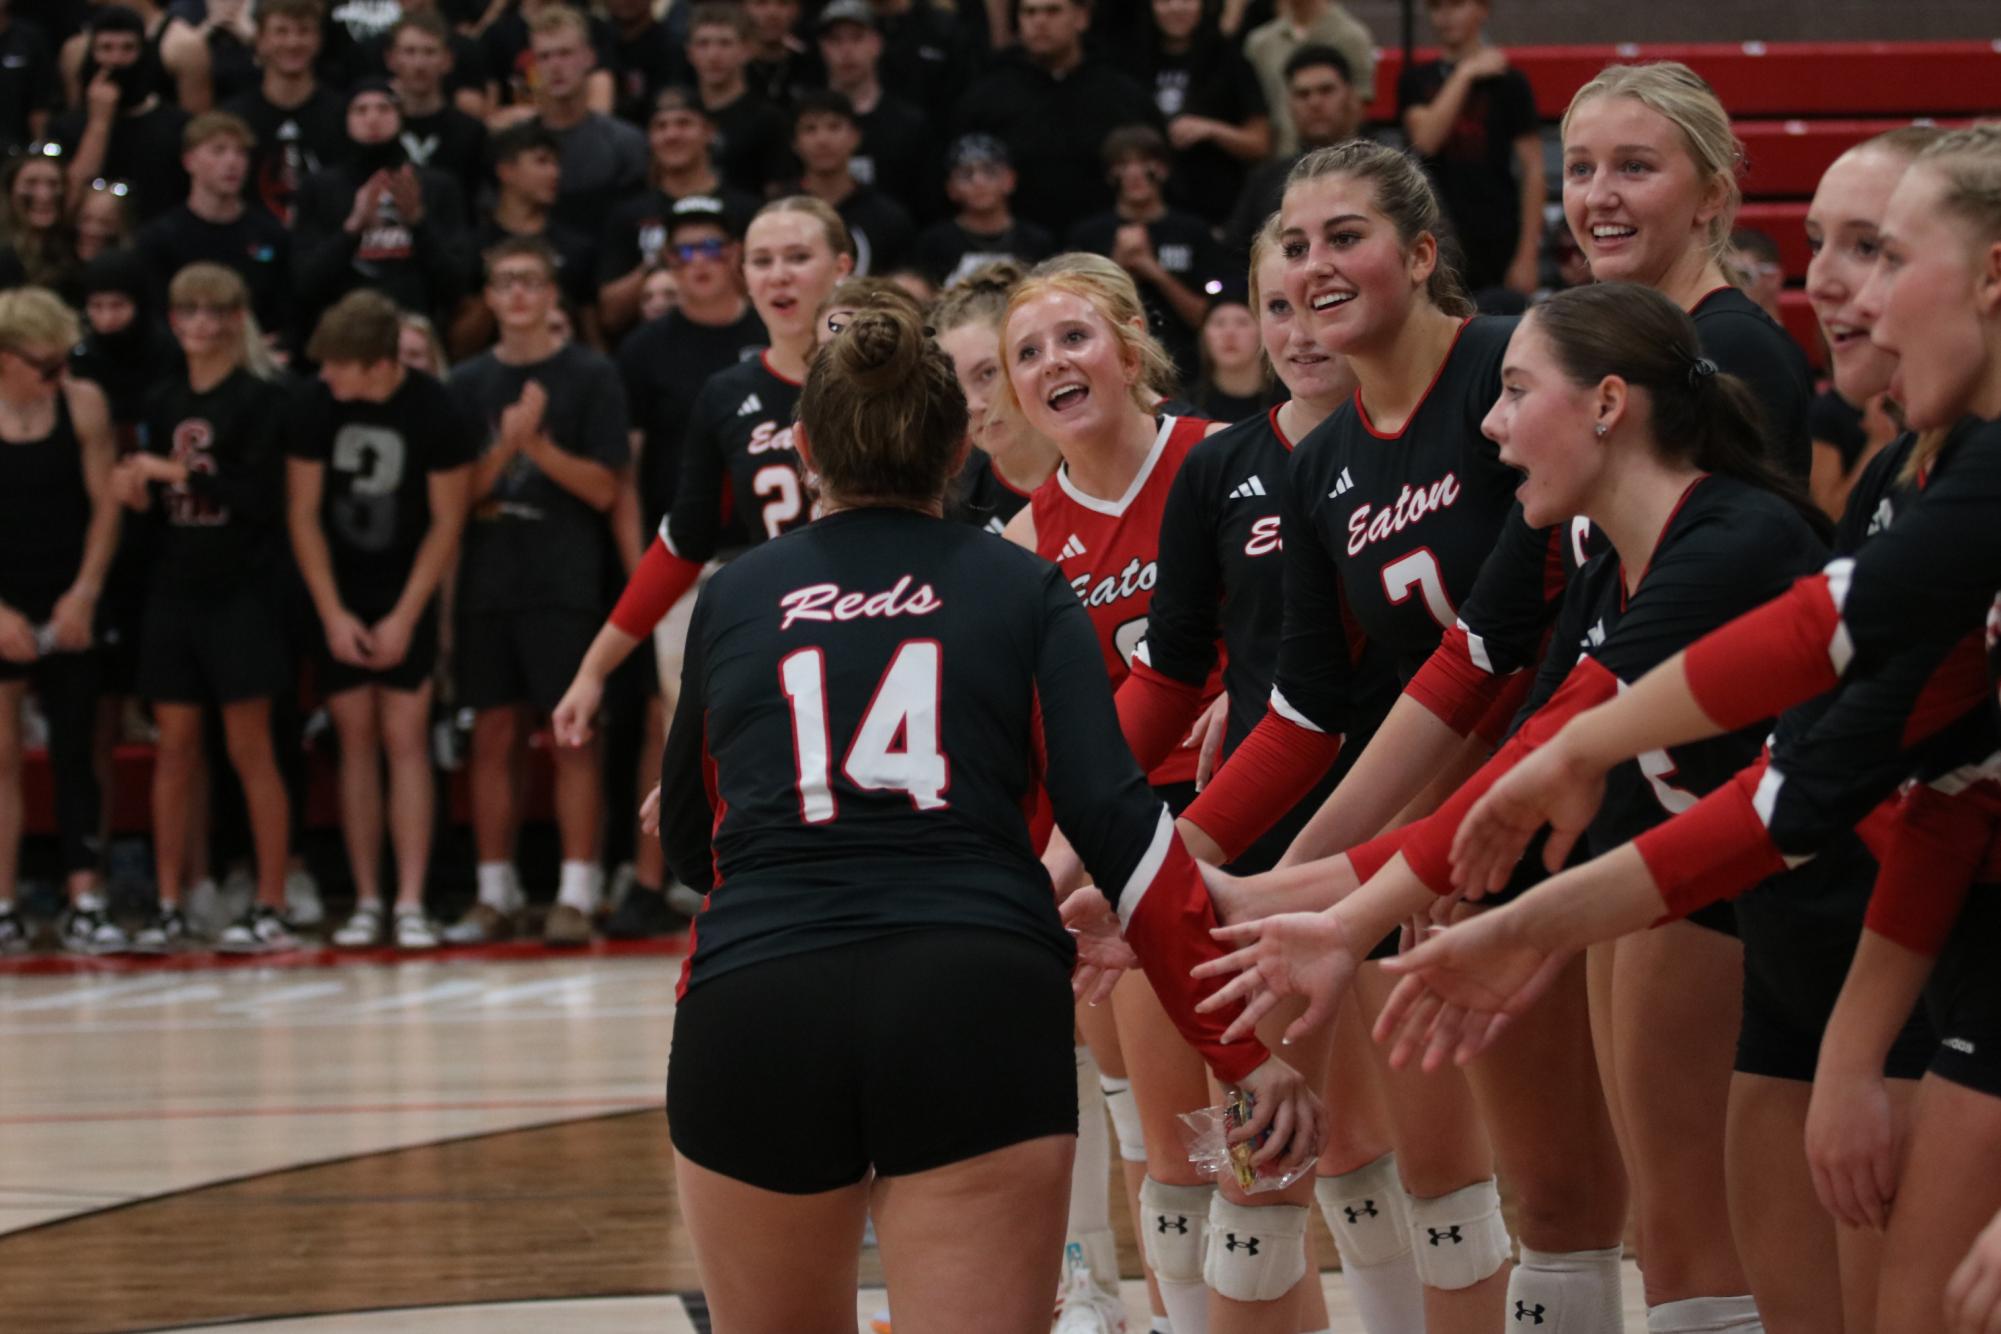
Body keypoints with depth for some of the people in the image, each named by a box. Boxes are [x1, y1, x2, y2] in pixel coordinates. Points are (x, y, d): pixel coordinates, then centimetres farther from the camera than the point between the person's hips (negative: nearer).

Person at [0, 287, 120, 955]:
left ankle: (85, 903, -1)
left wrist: (84, 593, -7)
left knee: (74, 750, 0)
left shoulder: (84, 404, -1)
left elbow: (105, 504, 3)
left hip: (66, 606, 2)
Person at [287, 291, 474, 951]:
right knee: (356, 738, 2)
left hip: (408, 598, -2)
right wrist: (333, 614, -7)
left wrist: (404, 618, -11)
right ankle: (366, 901, 6)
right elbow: (303, 513, -2)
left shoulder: (436, 413, -15)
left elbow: (447, 522, -8)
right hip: (339, 599, 2)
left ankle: (410, 903, -9)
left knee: (405, 737, -7)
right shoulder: (315, 407, -9)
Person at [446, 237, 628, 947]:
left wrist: (538, 445, -16)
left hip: (566, 582, -4)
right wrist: (506, 443, -12)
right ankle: (496, 894, 13)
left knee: (572, 736, -4)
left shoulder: (589, 376, 0)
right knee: (493, 737, 6)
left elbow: (602, 487, -5)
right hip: (487, 583, 4)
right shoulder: (468, 383, 9)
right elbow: (459, 492, 4)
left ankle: (576, 895, -2)